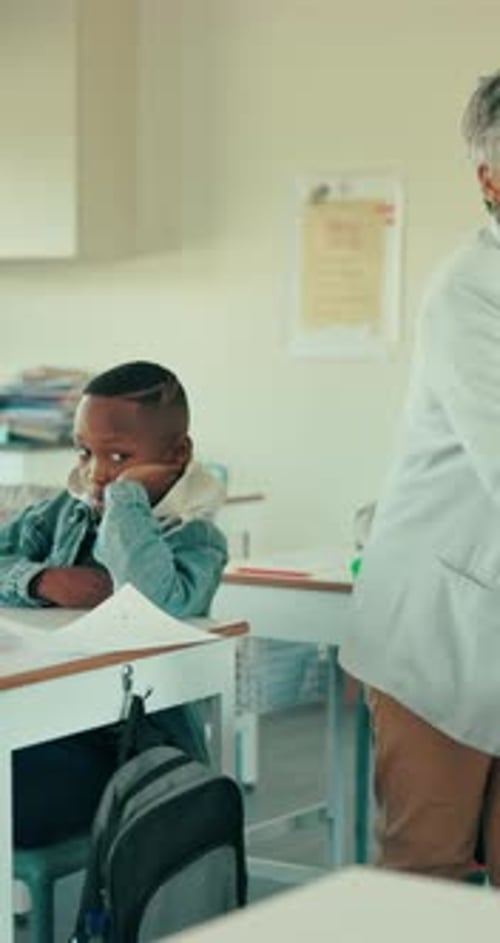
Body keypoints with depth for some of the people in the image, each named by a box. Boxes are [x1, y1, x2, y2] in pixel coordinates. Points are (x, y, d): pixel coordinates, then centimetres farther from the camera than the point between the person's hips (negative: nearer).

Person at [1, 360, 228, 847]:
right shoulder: (71, 509, 13)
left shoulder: (195, 540, -5)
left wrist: (127, 495, -17)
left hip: (130, 745, -6)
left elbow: (161, 606, -27)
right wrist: (44, 580, -10)